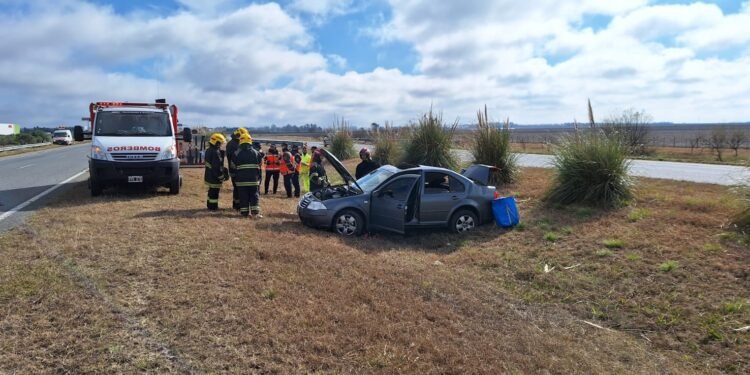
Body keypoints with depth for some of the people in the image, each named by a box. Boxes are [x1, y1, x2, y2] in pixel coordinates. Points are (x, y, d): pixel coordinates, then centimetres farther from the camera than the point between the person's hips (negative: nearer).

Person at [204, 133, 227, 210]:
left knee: (211, 191, 20)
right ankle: (213, 206, 5)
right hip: (214, 176, -10)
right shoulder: (216, 153, -22)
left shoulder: (208, 150, 10)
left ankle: (209, 205, 30)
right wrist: (221, 177, -16)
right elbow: (217, 167, -23)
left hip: (209, 175, 10)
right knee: (214, 192, -1)